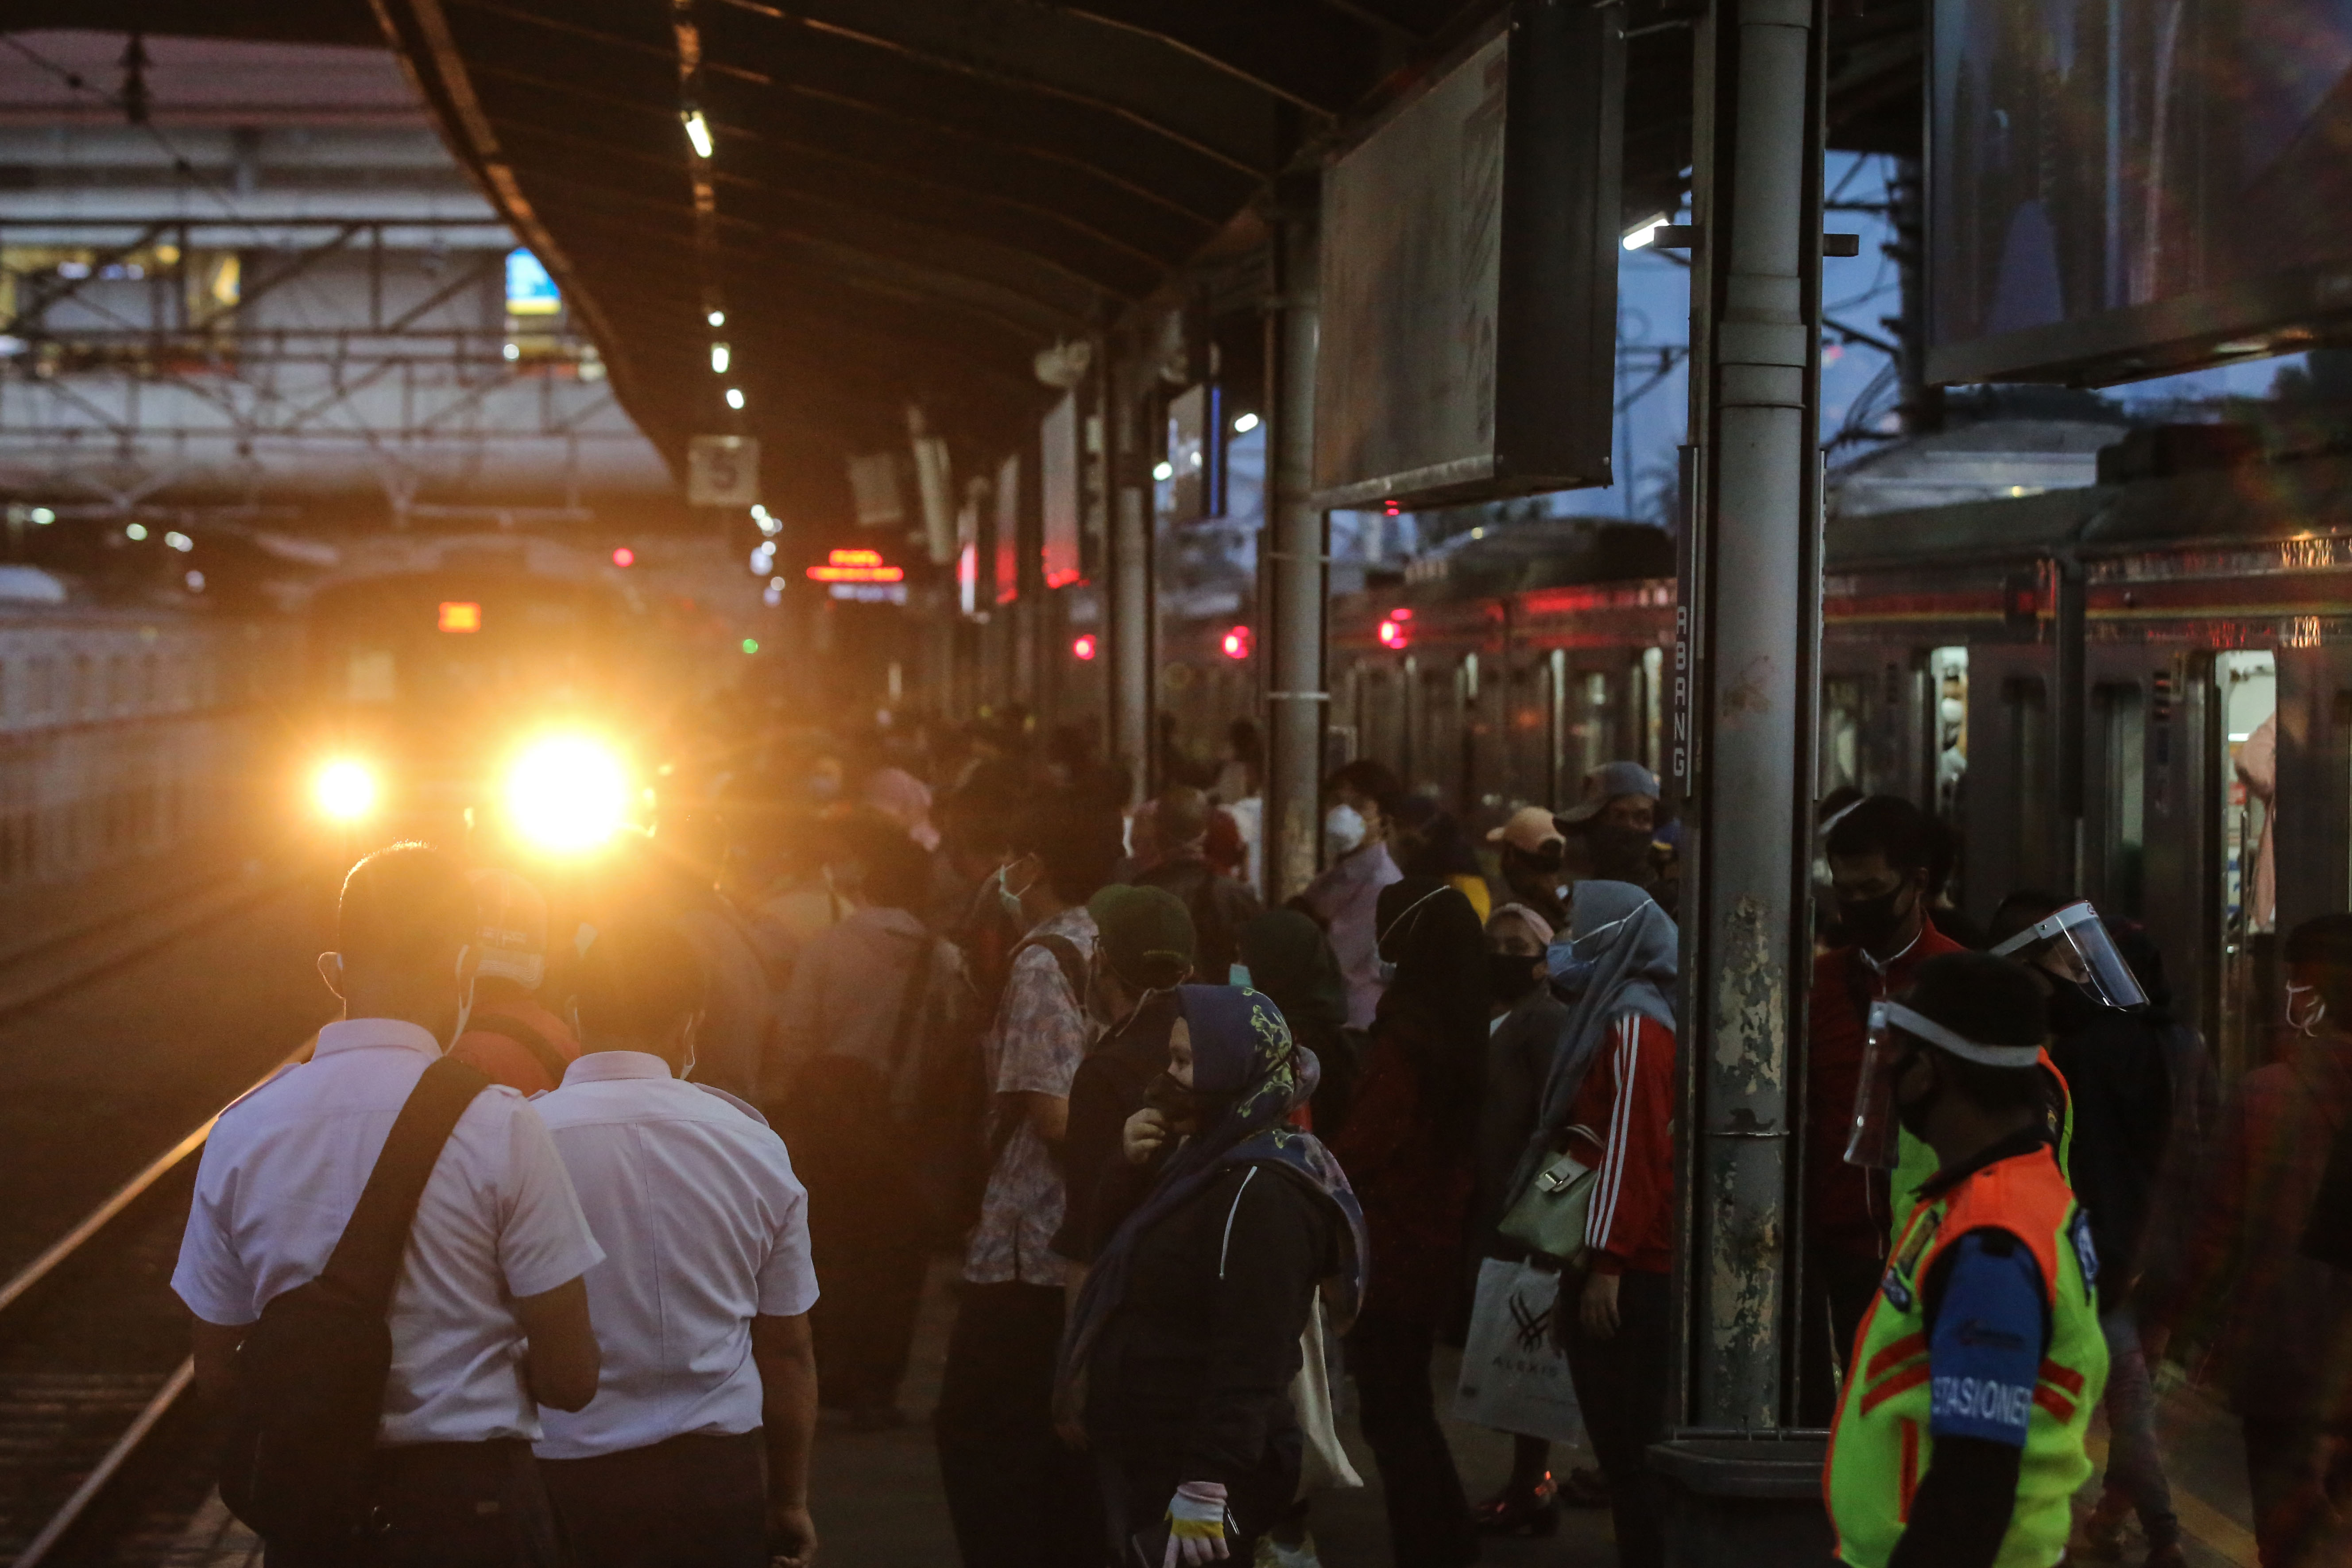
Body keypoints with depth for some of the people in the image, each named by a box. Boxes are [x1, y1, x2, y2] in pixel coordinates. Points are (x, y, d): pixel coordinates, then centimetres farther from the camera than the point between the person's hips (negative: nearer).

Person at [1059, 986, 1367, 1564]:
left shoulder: (1261, 1191, -19)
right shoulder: (1207, 1158, 13)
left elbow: (1251, 1358, -25)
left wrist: (1205, 1489, -30)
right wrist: (1133, 1171, 2)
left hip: (1205, 1471, -10)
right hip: (1153, 1462, 10)